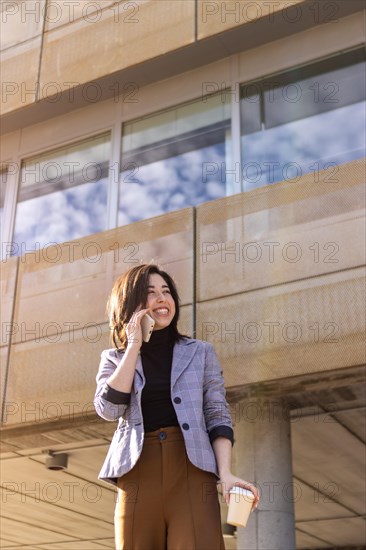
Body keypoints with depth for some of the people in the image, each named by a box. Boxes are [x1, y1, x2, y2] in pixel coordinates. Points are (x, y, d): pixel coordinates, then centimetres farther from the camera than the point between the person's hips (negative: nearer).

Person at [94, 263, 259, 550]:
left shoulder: (201, 352, 13)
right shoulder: (114, 359, 14)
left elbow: (217, 416, 7)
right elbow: (109, 409, -4)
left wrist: (225, 473, -9)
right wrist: (134, 346, -1)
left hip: (192, 471, -1)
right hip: (137, 475, 1)